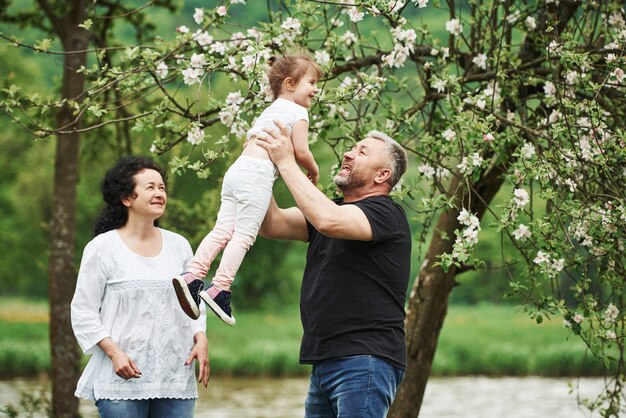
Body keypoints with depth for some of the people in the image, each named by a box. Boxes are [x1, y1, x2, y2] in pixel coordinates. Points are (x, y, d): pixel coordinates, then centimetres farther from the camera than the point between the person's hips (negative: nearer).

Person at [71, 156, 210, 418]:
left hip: (176, 377, 4)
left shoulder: (179, 246, 13)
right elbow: (83, 311, -2)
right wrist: (114, 352, -13)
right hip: (123, 377, -4)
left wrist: (200, 339, 1)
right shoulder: (102, 248, -1)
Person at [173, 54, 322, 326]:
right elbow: (301, 152, -5)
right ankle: (220, 289, -18)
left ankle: (193, 276, -11)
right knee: (244, 234, -10)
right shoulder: (298, 112, 2)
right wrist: (313, 171, 13)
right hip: (257, 174, -8)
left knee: (223, 230, 2)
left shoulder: (269, 111, 29)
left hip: (237, 168, 8)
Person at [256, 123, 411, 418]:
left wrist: (286, 162, -18)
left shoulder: (386, 214, -8)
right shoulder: (331, 207, 20)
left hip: (365, 361, -9)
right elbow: (272, 225, 8)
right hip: (325, 361, 9)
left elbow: (329, 221, -26)